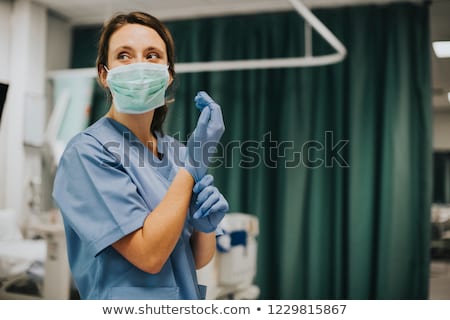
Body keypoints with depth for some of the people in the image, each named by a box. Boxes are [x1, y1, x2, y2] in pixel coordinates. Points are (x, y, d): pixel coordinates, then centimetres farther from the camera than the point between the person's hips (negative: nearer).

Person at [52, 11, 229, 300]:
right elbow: (149, 254, -23)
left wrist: (206, 225, -17)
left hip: (188, 298, 6)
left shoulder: (176, 152, 0)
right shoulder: (87, 151, -18)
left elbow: (198, 259, 4)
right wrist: (194, 163, -21)